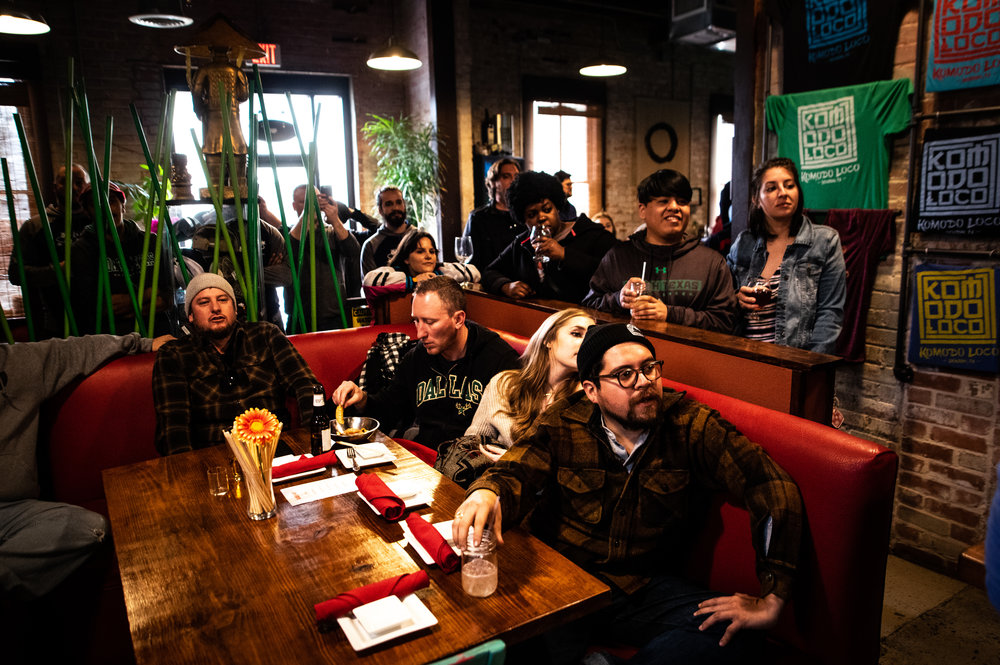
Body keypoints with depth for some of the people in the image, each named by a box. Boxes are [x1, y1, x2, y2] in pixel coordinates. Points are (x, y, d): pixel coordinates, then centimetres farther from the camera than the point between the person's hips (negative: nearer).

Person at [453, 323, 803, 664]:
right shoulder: (562, 424, -2)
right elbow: (515, 474, -10)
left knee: (733, 636, -24)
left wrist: (771, 599, -17)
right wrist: (486, 494, -36)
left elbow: (774, 487, -9)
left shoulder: (690, 426, -5)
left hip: (647, 587, 3)